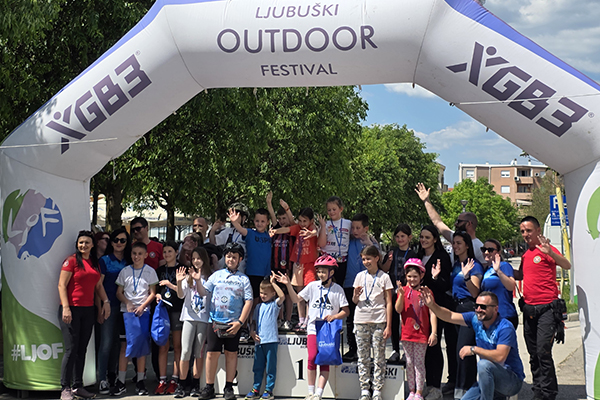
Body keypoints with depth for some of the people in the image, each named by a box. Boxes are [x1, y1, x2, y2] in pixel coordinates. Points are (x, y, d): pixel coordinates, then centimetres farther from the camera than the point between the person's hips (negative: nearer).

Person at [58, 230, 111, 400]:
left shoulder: (95, 263, 14)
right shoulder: (71, 260, -5)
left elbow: (98, 285, 21)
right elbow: (62, 285, -10)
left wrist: (106, 301, 6)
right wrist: (65, 308, -17)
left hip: (88, 310, 6)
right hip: (71, 309, -6)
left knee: (82, 349, 9)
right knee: (71, 349, -7)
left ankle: (78, 386, 16)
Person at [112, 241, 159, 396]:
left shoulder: (150, 271, 4)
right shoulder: (125, 271, 8)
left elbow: (152, 293, 3)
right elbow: (119, 292, 9)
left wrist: (142, 306, -11)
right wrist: (128, 303, -8)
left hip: (143, 312, -1)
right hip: (126, 311, 1)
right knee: (124, 345, -1)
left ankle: (140, 382, 6)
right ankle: (120, 382, 2)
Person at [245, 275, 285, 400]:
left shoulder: (274, 305, 2)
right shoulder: (258, 307, 17)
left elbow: (282, 297, -18)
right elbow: (254, 322, 20)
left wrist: (273, 283, -17)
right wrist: (252, 332, 2)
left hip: (271, 340, -5)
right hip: (259, 341, 5)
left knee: (271, 367, 0)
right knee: (258, 366, 10)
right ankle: (255, 390, 17)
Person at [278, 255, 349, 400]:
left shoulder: (337, 289, 1)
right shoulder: (313, 286, 7)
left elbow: (345, 311, 3)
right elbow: (296, 299, 9)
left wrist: (334, 316, -15)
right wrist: (288, 285, -2)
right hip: (313, 328, 1)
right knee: (312, 358, -11)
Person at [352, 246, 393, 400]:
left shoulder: (384, 277, 2)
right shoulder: (360, 276, 10)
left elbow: (389, 303, 1)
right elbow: (355, 301, 14)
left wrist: (388, 326, -5)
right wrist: (355, 295, -10)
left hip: (379, 321, -3)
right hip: (361, 321, 3)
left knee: (379, 357, -2)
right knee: (363, 358, 4)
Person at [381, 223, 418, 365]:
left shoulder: (413, 254, 0)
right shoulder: (392, 253, 11)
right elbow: (383, 270, 6)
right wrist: (389, 260, -10)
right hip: (393, 291, 4)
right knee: (394, 321, 7)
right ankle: (395, 350, 16)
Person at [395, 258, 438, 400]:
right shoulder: (404, 290, 5)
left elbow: (432, 313, -3)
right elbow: (398, 309, -6)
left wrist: (434, 332, -9)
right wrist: (401, 294, -20)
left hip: (422, 333, -2)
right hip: (407, 333, 2)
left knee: (419, 362, 0)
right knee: (409, 362, 8)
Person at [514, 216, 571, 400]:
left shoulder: (545, 249, -8)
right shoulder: (526, 254, 15)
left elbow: (567, 266, -22)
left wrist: (550, 252, -38)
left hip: (546, 308, -8)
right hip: (529, 308, 8)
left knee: (543, 351, -12)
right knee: (533, 354, 12)